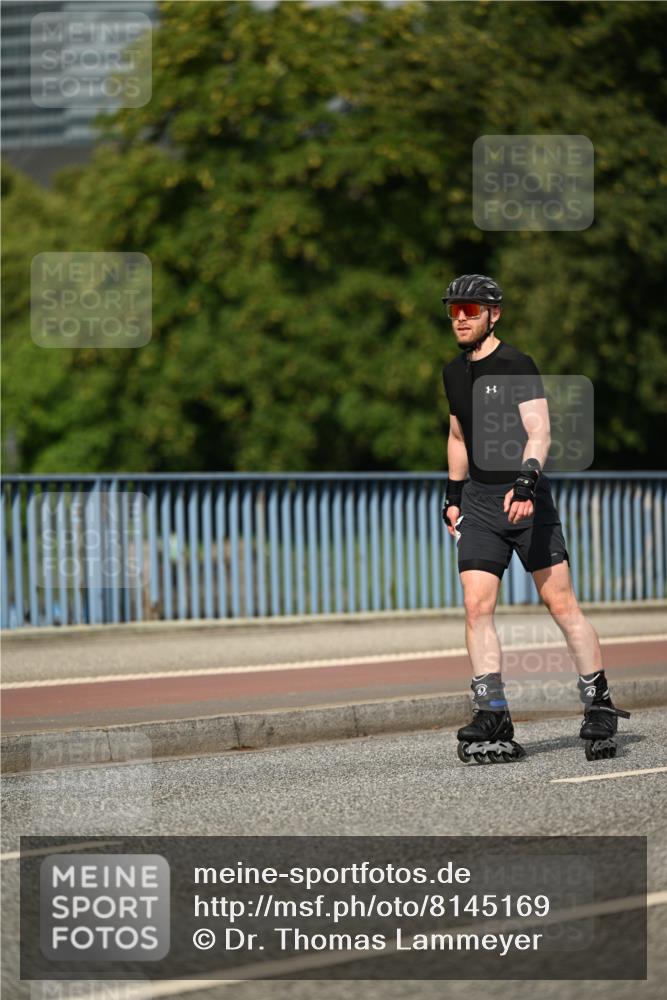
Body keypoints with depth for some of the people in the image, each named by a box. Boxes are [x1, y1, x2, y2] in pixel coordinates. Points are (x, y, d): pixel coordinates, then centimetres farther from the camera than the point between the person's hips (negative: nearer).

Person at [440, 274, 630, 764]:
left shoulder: (517, 366, -7)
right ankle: (494, 720, -8)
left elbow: (539, 432, -16)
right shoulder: (454, 373, 14)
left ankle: (600, 708, 6)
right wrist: (453, 495, 23)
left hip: (527, 498, -6)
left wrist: (526, 479, -31)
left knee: (561, 603, -6)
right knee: (477, 606, -8)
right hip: (479, 501, 6)